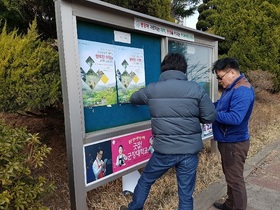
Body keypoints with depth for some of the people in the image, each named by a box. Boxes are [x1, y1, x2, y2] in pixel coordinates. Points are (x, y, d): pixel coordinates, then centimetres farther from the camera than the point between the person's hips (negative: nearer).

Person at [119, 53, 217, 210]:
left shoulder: (151, 89, -3)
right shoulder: (197, 89, -6)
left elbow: (134, 98, 16)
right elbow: (210, 117, -3)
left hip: (164, 150, 0)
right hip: (190, 150, 1)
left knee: (145, 180, 25)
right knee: (186, 194, 16)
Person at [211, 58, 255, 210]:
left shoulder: (242, 91, -25)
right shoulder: (231, 88, 9)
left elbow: (235, 118, -34)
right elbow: (221, 104, 16)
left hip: (234, 143, -11)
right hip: (227, 141, 11)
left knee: (235, 179, 5)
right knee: (230, 176, 24)